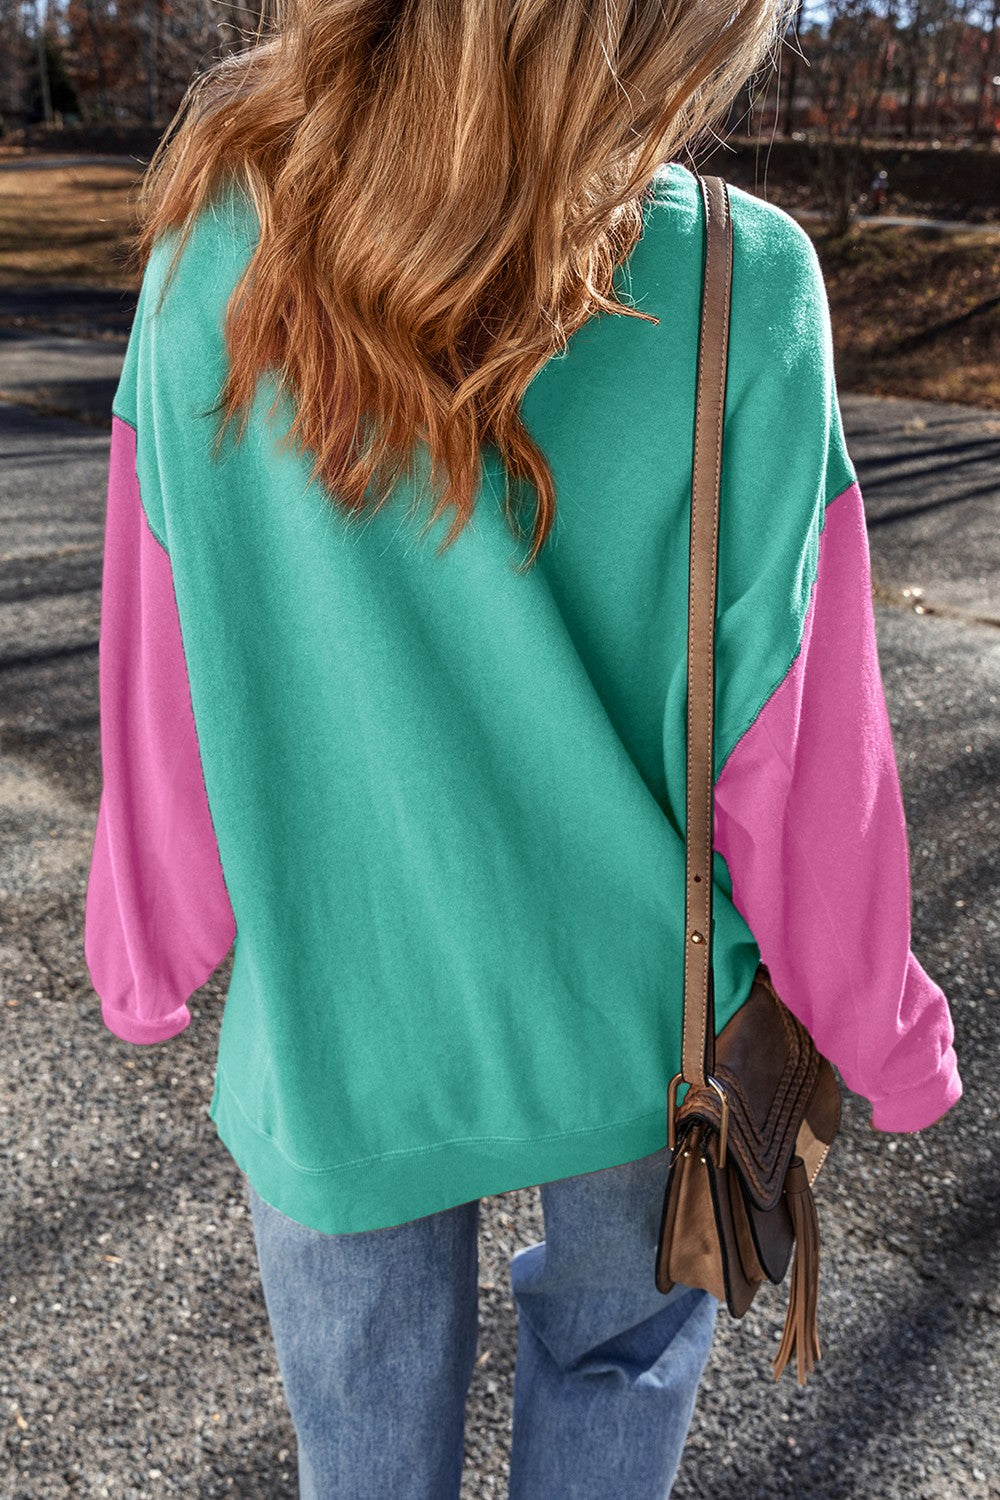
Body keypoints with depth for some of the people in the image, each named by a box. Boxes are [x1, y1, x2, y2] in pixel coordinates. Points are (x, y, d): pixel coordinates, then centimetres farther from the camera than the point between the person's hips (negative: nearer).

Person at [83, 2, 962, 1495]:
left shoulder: (214, 263, -14)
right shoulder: (738, 290, -19)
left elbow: (166, 698, -7)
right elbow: (792, 753, -13)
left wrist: (152, 954, 11)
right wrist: (879, 1033, 4)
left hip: (335, 1033, 2)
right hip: (637, 1017, 0)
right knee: (620, 1345, 29)